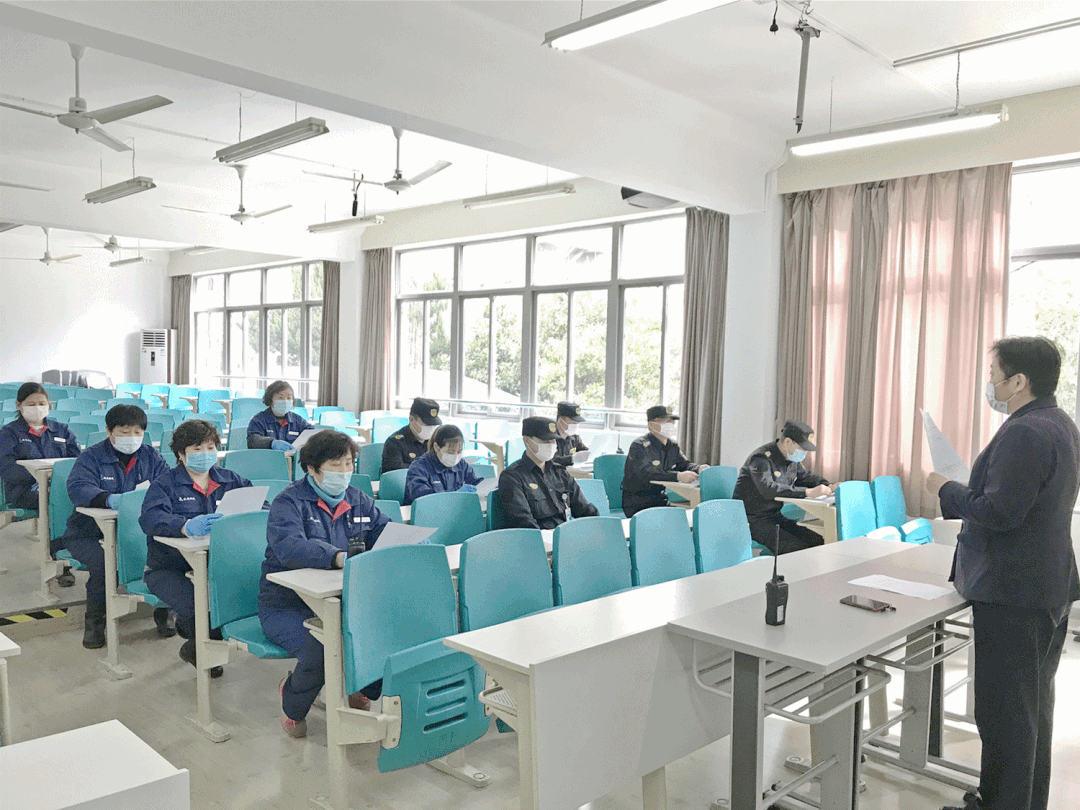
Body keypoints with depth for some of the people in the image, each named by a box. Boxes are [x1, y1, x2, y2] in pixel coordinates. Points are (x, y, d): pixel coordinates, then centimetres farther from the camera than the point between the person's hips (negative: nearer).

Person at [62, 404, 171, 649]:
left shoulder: (151, 456, 13)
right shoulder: (91, 457, 2)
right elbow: (78, 487, -17)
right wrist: (109, 499, -37)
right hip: (90, 534, -2)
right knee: (104, 561, -32)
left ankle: (162, 614, -6)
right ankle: (94, 621, -7)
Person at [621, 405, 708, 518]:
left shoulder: (673, 445, 13)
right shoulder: (639, 445, -15)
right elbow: (646, 473, -30)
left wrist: (699, 469, -12)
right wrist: (678, 476, -42)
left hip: (661, 499, 8)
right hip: (638, 503, -8)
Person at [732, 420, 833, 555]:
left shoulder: (793, 458, 10)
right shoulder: (761, 458, -20)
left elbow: (806, 477, 26)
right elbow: (768, 489, -36)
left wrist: (828, 487, 3)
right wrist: (808, 492, -40)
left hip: (775, 517, 9)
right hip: (753, 520, -9)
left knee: (818, 541, -5)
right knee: (796, 547, -25)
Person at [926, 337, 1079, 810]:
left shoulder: (1023, 434, -23)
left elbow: (999, 512, -27)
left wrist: (948, 491, -12)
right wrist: (963, 494, 14)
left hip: (1011, 593, -11)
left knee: (1004, 711, 0)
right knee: (1035, 705, 22)